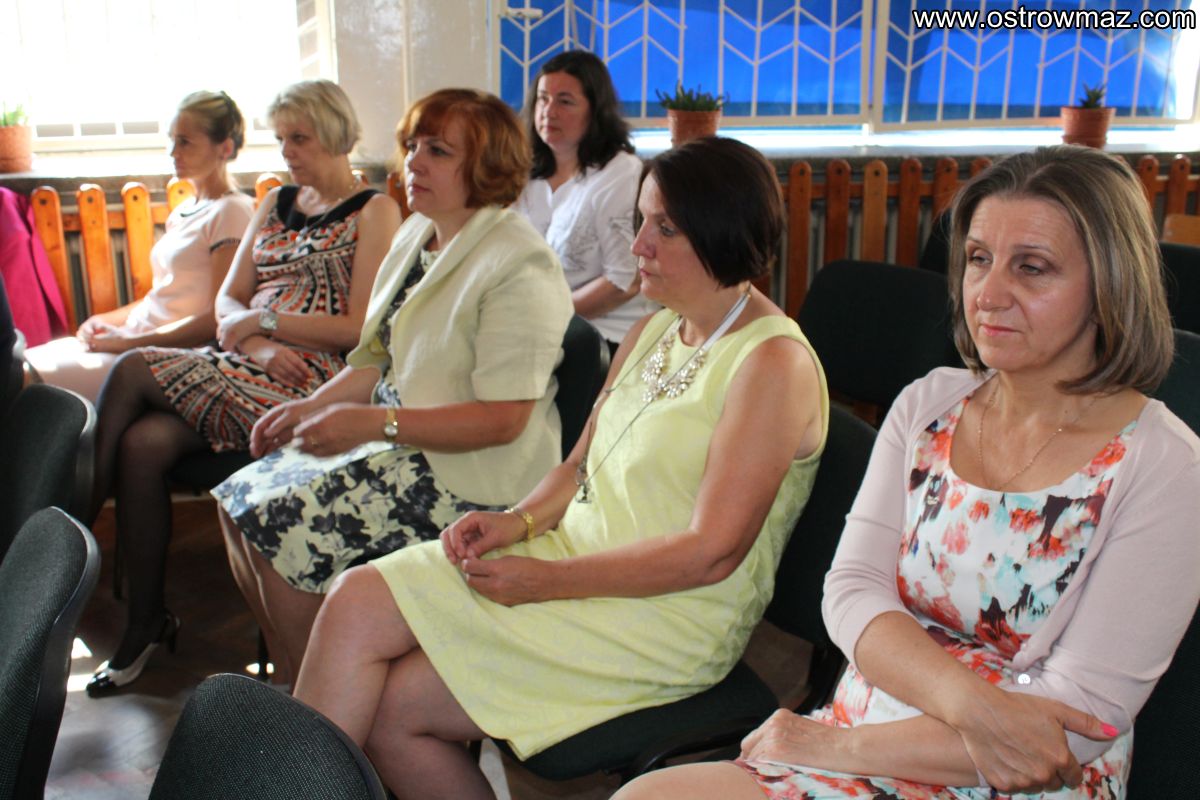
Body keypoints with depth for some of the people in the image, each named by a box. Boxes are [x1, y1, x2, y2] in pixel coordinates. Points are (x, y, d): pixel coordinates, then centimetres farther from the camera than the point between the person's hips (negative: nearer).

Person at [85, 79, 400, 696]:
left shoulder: (373, 212, 2)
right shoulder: (275, 204, 24)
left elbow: (361, 328, -8)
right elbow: (228, 301, 16)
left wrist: (264, 320, -7)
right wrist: (256, 343, -6)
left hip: (312, 377, -6)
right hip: (246, 366, 6)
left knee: (133, 372, -21)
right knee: (142, 444, -22)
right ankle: (145, 621, -9)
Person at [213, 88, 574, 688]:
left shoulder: (518, 266, -18)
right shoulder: (416, 235, 11)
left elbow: (503, 419, -22)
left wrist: (372, 423, -24)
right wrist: (311, 407, 2)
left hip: (469, 475, -9)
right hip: (395, 441, 9)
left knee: (280, 525, -16)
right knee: (240, 499, 2)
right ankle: (286, 674, 17)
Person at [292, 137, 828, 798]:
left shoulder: (774, 364, -15)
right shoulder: (654, 331, 11)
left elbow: (710, 553, -20)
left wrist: (549, 580, -18)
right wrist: (521, 521, -4)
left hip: (669, 616, -7)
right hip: (578, 551, 8)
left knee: (393, 704, -15)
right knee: (356, 601, -10)